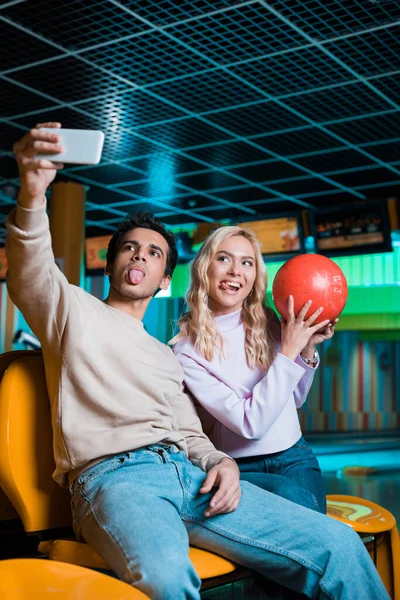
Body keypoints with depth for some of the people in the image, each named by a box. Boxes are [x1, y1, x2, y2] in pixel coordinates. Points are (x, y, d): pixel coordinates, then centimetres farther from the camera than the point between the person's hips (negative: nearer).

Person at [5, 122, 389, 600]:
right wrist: (32, 195, -29)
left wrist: (222, 464, 3)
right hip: (113, 475, -5)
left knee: (338, 545, -13)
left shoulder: (167, 357, 32)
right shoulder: (74, 310, 15)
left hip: (185, 472, 6)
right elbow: (32, 275, -7)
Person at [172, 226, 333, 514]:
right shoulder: (187, 350, -12)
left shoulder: (267, 323, 2)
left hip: (294, 457, 4)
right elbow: (251, 424, -18)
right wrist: (288, 353, -19)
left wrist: (307, 349, -2)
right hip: (239, 467, -3)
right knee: (291, 495, -34)